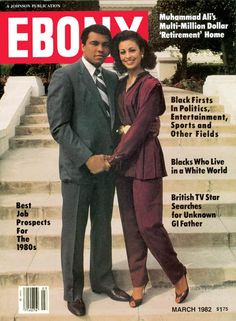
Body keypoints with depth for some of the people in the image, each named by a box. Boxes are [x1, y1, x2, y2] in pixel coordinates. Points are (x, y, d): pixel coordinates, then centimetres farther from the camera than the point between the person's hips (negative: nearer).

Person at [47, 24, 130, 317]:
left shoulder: (112, 78, 11)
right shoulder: (65, 76, -9)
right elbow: (58, 126, -14)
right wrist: (87, 158, -19)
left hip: (106, 166, 6)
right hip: (78, 167, -6)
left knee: (103, 227, 17)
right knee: (74, 232, 7)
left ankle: (102, 280, 34)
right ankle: (73, 290, 25)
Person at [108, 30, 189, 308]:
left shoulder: (150, 85, -9)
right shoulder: (121, 84, 13)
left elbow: (141, 127, -14)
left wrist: (114, 157, -13)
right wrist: (123, 128, -2)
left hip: (145, 159, -7)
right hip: (123, 160, 7)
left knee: (148, 224, -4)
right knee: (130, 223, 9)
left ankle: (179, 276, 18)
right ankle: (138, 283, 22)